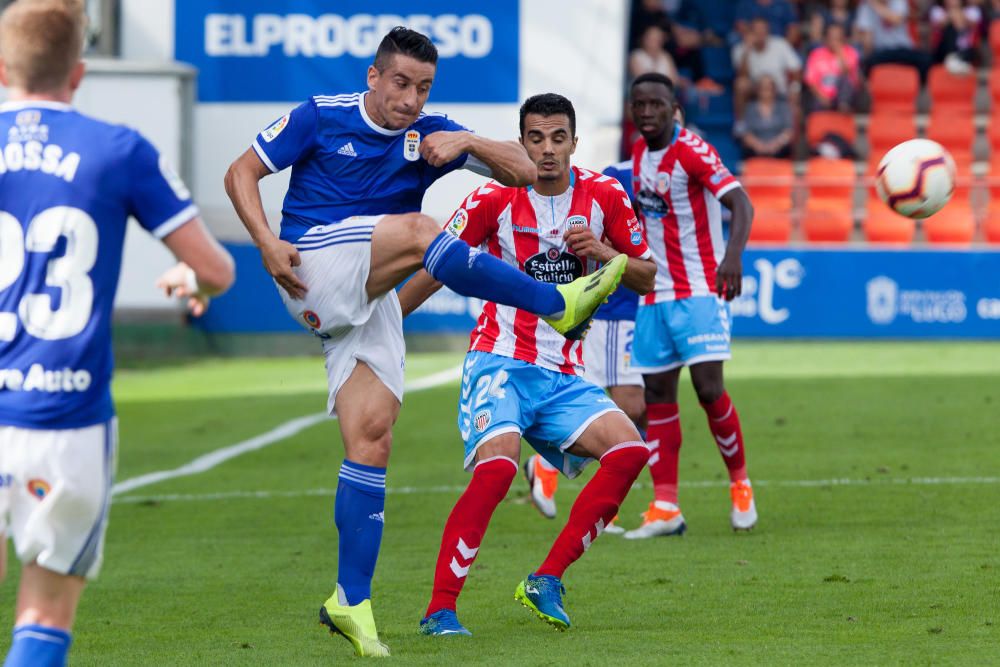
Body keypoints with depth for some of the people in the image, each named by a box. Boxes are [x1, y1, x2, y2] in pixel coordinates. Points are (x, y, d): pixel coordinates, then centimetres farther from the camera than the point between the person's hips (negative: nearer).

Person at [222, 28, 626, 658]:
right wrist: (268, 243, -12)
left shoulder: (430, 135, 8)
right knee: (420, 232, -27)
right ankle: (561, 305, -26)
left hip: (371, 299, 5)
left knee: (372, 437, -5)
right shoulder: (321, 117, -1)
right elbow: (242, 173, 3)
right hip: (315, 266, -5)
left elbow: (523, 170, 5)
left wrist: (467, 144, -15)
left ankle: (352, 602, -2)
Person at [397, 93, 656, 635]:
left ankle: (546, 581, -10)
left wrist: (602, 252, -10)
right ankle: (440, 609, -25)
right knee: (496, 465, -29)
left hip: (563, 374, 4)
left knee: (629, 449, -18)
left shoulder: (604, 196, 3)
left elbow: (645, 278, 10)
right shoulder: (495, 199, -5)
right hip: (500, 361, -4)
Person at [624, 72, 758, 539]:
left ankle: (740, 484, 8)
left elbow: (741, 204, -25)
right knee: (657, 395, 3)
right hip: (655, 292, 7)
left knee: (708, 387, -14)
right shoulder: (639, 153, 8)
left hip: (699, 290, -7)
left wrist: (732, 256, -40)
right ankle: (665, 508, 5)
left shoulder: (692, 152, -15)